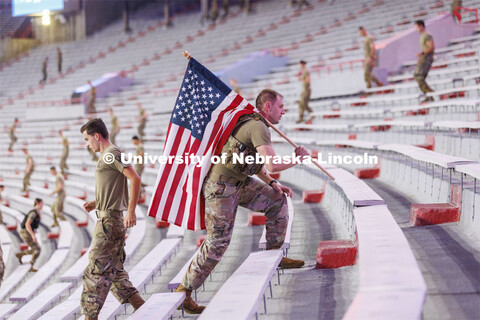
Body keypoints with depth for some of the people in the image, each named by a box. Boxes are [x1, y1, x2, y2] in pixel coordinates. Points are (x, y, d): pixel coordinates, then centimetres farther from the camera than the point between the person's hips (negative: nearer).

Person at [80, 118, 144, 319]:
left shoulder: (111, 154, -10)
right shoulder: (107, 157, 19)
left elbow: (135, 179, -20)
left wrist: (131, 211, -24)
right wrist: (96, 204, 13)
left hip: (109, 220, -10)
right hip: (111, 220, 10)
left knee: (96, 271, -7)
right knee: (114, 270, 12)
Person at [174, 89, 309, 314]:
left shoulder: (252, 123, 14)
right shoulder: (258, 127, -19)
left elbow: (255, 162, 24)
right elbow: (272, 164, -29)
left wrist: (273, 184, 12)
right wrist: (296, 158, -12)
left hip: (239, 183, 10)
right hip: (221, 187, -10)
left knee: (277, 200, 12)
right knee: (218, 242, -8)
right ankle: (184, 291, 0)